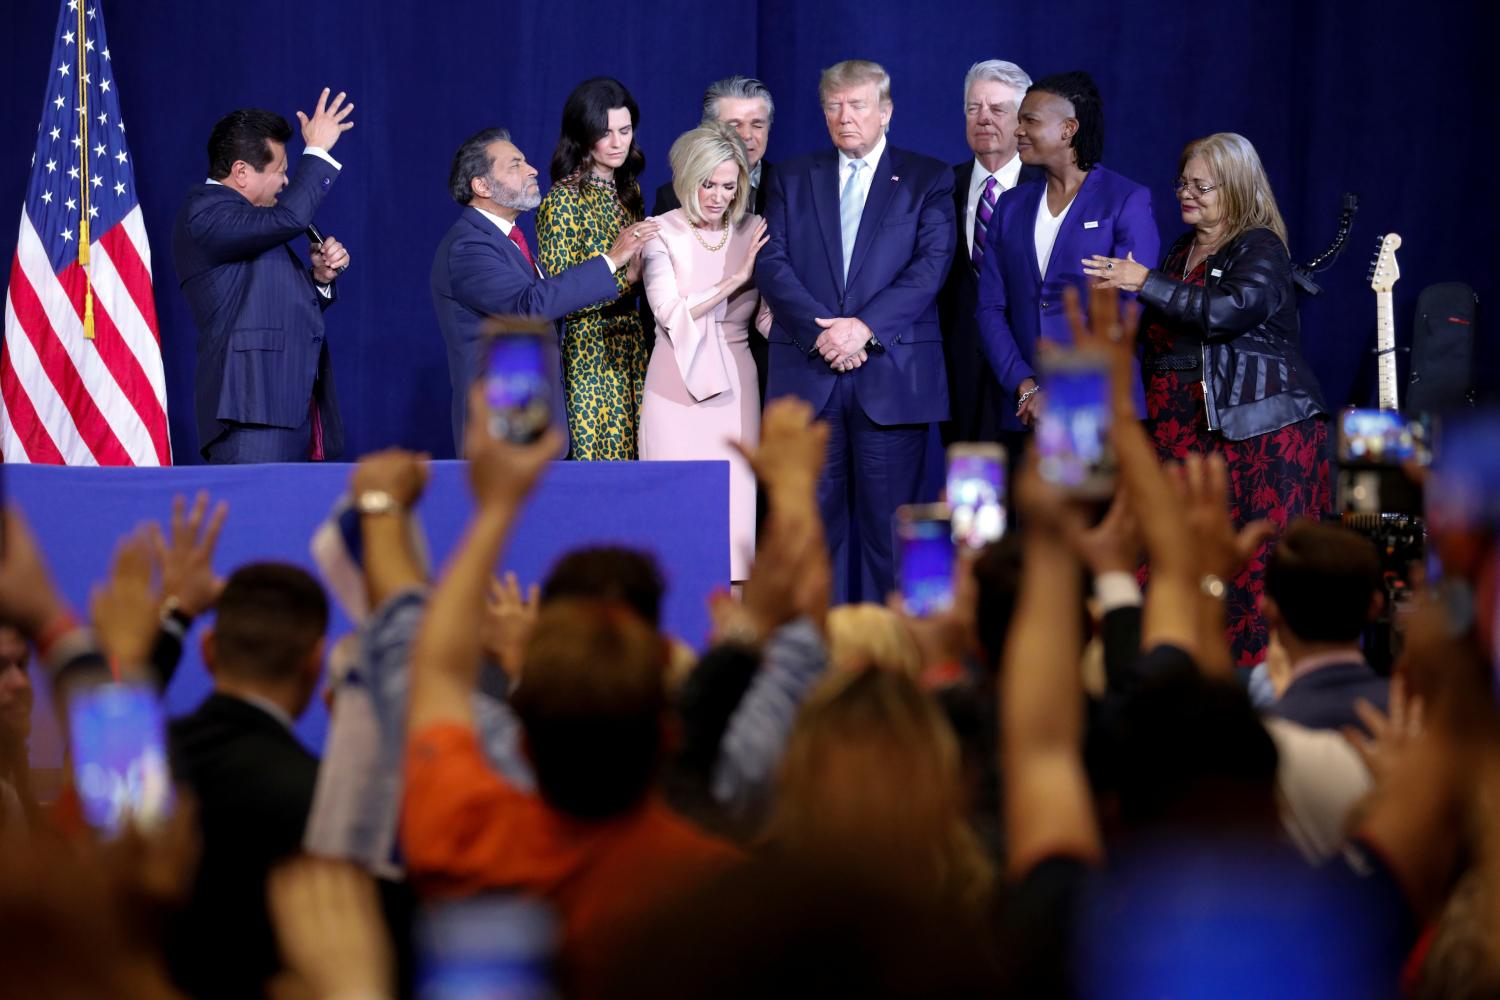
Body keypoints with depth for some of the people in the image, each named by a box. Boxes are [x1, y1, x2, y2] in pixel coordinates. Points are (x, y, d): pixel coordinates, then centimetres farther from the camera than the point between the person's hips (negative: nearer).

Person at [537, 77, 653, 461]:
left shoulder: (629, 190, 12)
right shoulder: (563, 200, -10)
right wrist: (621, 269, -22)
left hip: (633, 343, 7)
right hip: (589, 348, -7)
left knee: (637, 453, 4)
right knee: (600, 456, -6)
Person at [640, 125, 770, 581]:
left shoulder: (751, 232, 6)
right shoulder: (662, 233, -3)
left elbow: (767, 315, 7)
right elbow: (672, 314, -11)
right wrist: (735, 279, -17)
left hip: (734, 385, 3)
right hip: (678, 386, -3)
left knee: (735, 504, -1)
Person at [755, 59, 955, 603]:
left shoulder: (928, 179, 8)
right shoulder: (793, 179, 15)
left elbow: (932, 263, -4)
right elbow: (772, 264, 4)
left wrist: (865, 326, -15)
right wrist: (819, 329, -12)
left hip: (892, 373, -2)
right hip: (807, 374, 2)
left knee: (888, 521, -3)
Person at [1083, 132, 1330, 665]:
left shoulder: (1260, 249, -3)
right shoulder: (1180, 252, 19)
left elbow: (1231, 309, -22)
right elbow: (1157, 338, 26)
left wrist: (1145, 282, -18)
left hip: (1259, 430, -7)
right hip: (1186, 430, 7)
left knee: (1260, 558, -9)